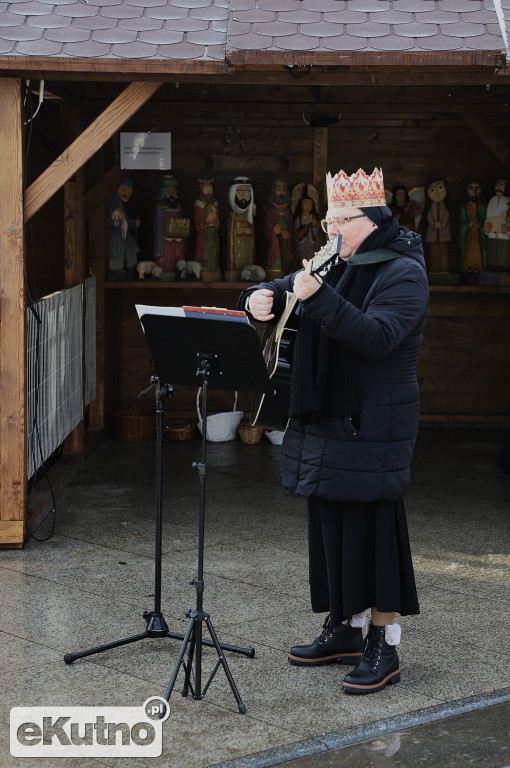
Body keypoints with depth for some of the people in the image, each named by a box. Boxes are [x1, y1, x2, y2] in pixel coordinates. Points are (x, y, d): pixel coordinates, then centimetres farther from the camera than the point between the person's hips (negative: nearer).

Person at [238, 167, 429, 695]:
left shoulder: (401, 273, -11)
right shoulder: (335, 265, 14)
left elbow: (377, 336, -25)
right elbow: (285, 292, 21)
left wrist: (318, 297, -32)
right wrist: (262, 299, -4)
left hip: (373, 427, -8)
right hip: (325, 421, 8)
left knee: (372, 529, -5)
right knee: (331, 525, 13)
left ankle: (384, 646, 3)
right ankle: (345, 630, 26)